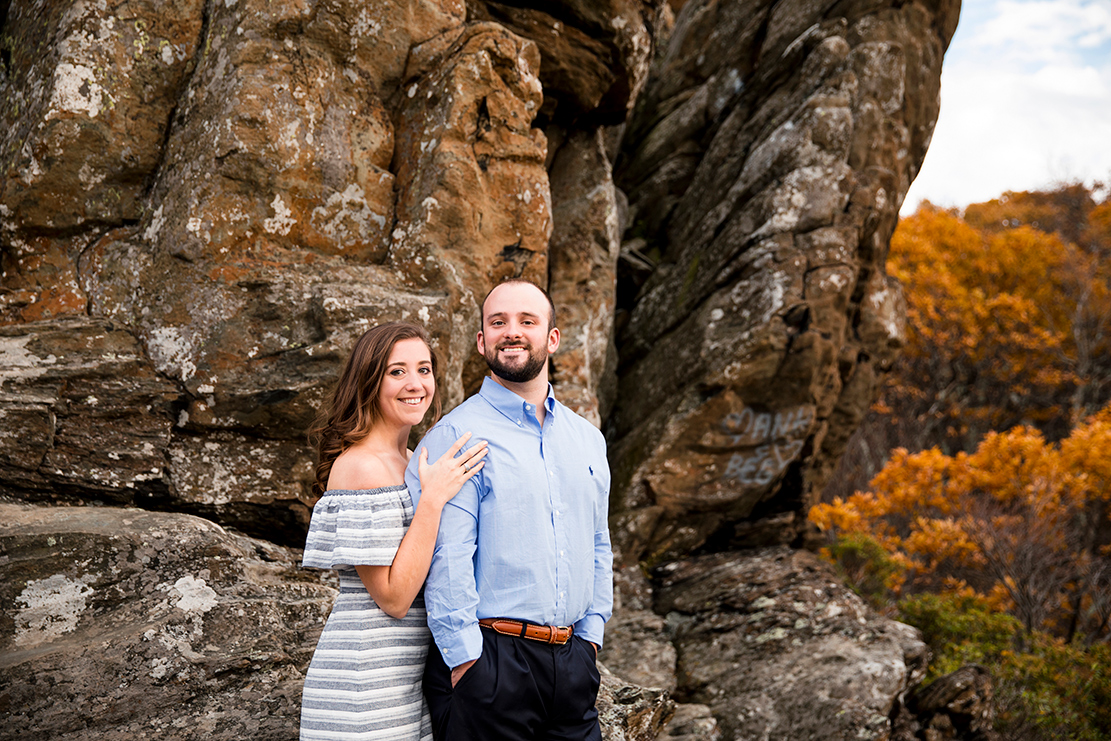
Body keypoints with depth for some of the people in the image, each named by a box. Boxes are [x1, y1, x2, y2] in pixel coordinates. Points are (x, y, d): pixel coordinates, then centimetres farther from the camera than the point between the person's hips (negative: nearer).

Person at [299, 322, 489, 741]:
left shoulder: (411, 462, 12)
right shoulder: (360, 466, -15)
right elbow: (393, 597, -19)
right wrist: (433, 499, -21)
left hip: (414, 672, 9)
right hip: (368, 684, -9)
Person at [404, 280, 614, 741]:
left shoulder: (587, 439, 13)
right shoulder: (455, 436, -7)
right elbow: (445, 559, -13)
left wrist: (590, 636, 11)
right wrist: (466, 661, -15)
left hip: (572, 663, 5)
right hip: (487, 660, -5)